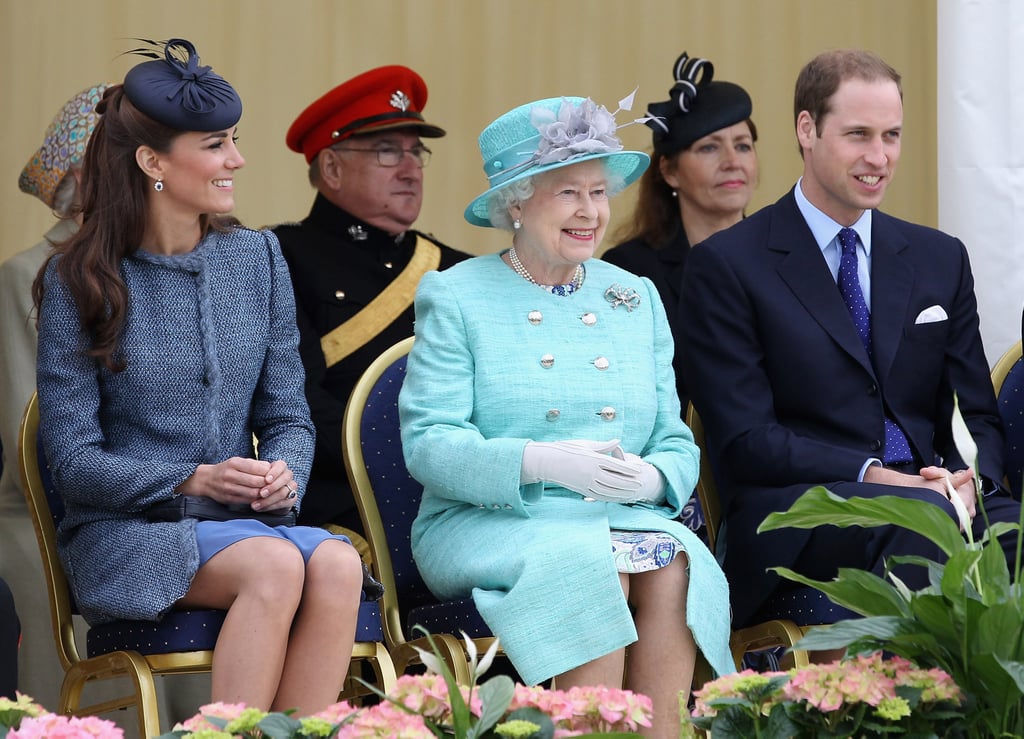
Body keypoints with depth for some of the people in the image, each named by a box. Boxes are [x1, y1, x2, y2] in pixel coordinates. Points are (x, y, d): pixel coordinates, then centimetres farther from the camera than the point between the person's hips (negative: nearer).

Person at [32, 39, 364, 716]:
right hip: (126, 533, -4)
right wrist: (192, 480, -17)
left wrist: (284, 476, -10)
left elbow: (287, 414, 13)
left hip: (245, 523, 4)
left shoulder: (258, 257, 10)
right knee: (274, 564, -33)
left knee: (336, 564, -30)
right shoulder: (80, 281, -2)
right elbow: (74, 462, -4)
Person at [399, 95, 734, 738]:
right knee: (588, 563, -34)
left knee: (673, 563, -30)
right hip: (489, 525, -3)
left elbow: (676, 441, 15)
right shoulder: (456, 297, 5)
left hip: (625, 518, 3)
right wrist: (543, 462, -22)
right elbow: (427, 443, -6)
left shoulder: (637, 298, 18)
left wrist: (653, 478, -11)